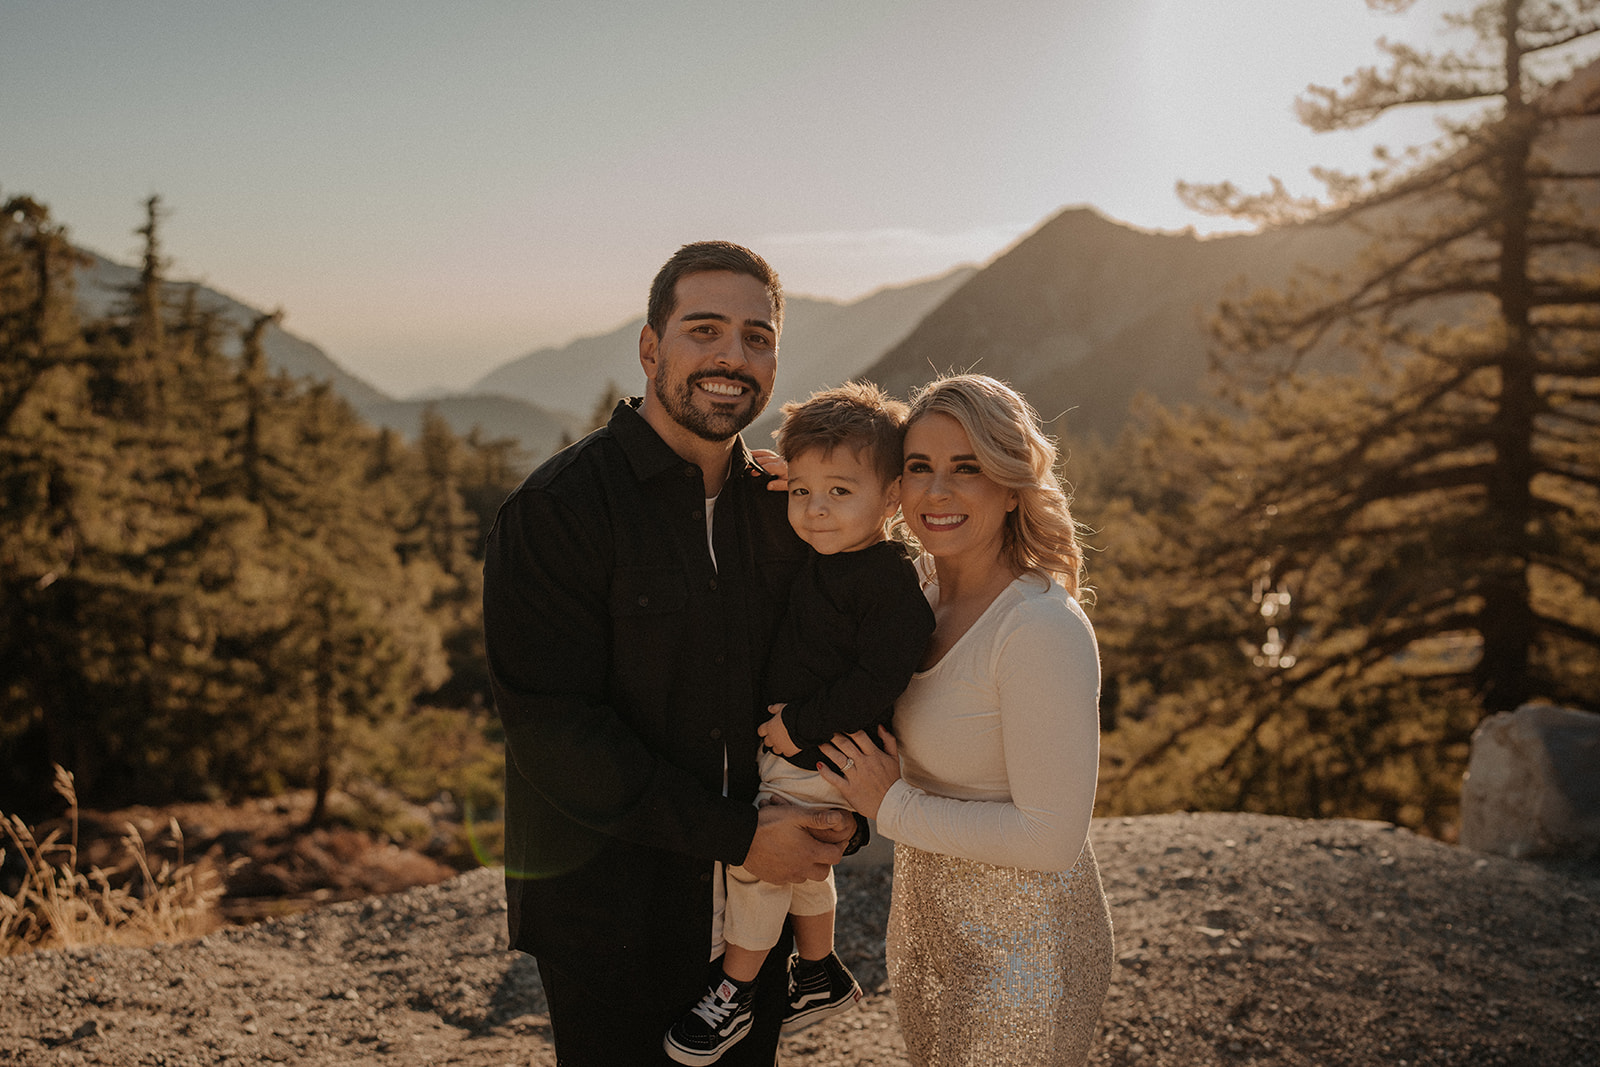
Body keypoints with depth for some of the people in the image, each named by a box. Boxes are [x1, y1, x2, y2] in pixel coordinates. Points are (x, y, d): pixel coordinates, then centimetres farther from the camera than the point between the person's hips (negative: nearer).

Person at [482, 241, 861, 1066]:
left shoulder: (783, 503, 3)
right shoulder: (553, 510, -15)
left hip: (753, 907, 5)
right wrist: (736, 836, -20)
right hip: (605, 916, -5)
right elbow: (552, 731, -20)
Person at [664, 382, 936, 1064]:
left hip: (824, 765, -9)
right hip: (786, 750, 9)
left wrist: (800, 725, -24)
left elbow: (878, 680, -29)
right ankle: (821, 977, 44)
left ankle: (734, 992, 18)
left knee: (753, 855, -3)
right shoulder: (818, 559, 3)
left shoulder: (893, 583, -24)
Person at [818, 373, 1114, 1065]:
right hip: (929, 923, 8)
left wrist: (893, 808, -20)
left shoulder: (1044, 628, -27)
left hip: (1022, 949, -8)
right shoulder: (928, 597, -3)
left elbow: (1052, 838, -28)